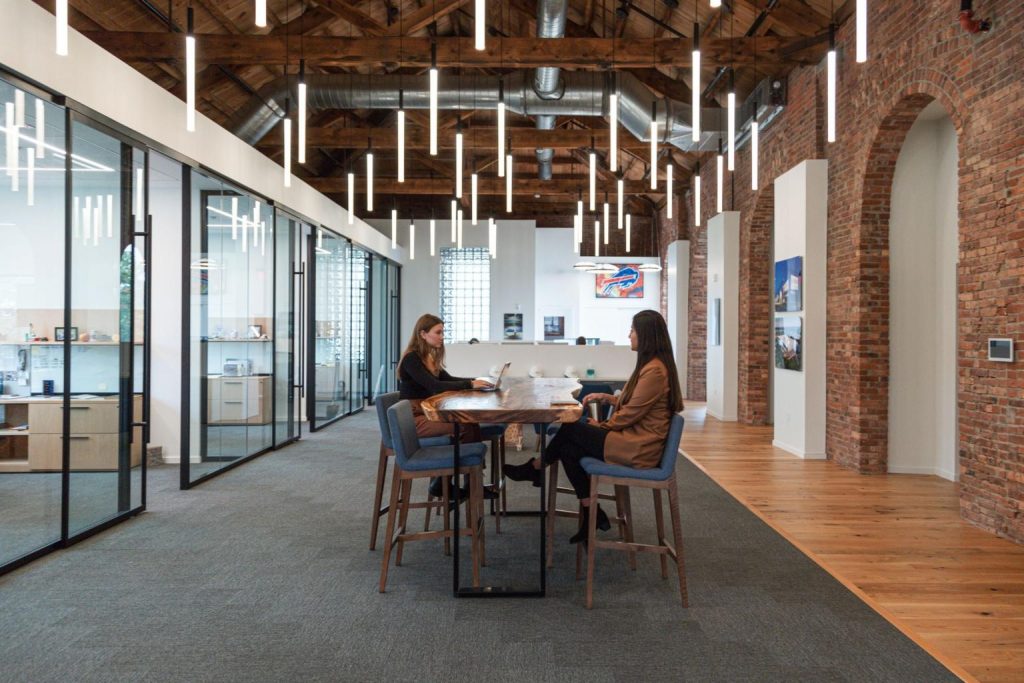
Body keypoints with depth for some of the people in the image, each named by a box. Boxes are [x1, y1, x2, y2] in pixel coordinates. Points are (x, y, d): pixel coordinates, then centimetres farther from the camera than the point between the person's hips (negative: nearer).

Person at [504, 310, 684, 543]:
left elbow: (631, 413, -18)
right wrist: (606, 398, 9)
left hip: (638, 448, -9)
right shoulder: (651, 365, 13)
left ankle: (534, 469, 20)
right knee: (569, 450, -2)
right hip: (633, 437, 9)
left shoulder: (654, 370, -19)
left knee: (569, 430, -3)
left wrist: (602, 426, -3)